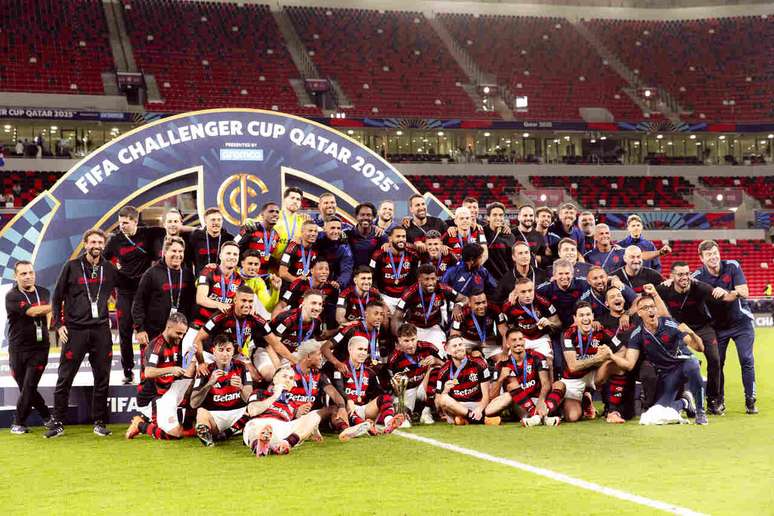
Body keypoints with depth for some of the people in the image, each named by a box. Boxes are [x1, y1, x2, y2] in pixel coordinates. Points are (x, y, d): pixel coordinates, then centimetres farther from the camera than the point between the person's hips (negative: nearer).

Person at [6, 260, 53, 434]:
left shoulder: (44, 293, 8)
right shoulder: (12, 296, -7)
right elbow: (32, 311, -20)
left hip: (40, 348, 1)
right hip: (18, 349, -1)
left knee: (29, 387, -7)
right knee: (25, 387, 4)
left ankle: (18, 423, 4)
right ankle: (47, 416, 21)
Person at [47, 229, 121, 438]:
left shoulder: (109, 269, 7)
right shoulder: (72, 267, 2)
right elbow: (57, 297, 5)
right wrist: (59, 325, -3)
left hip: (101, 331, 2)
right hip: (75, 329, -2)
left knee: (102, 379, 4)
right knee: (65, 378, 0)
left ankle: (99, 422, 14)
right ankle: (58, 423, 8)